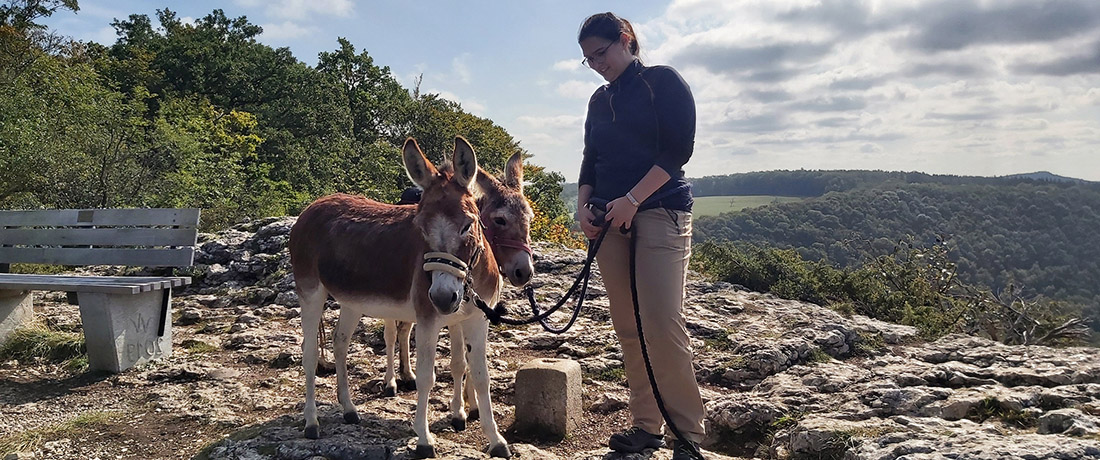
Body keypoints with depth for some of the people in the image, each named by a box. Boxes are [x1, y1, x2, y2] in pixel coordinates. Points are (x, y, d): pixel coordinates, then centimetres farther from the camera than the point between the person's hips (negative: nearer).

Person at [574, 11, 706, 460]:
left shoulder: (662, 81, 1)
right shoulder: (599, 100, 19)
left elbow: (678, 149, -8)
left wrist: (632, 199, -15)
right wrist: (583, 205, 2)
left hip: (659, 211, -6)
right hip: (610, 220, 6)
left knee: (662, 322, -15)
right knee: (628, 328, 3)